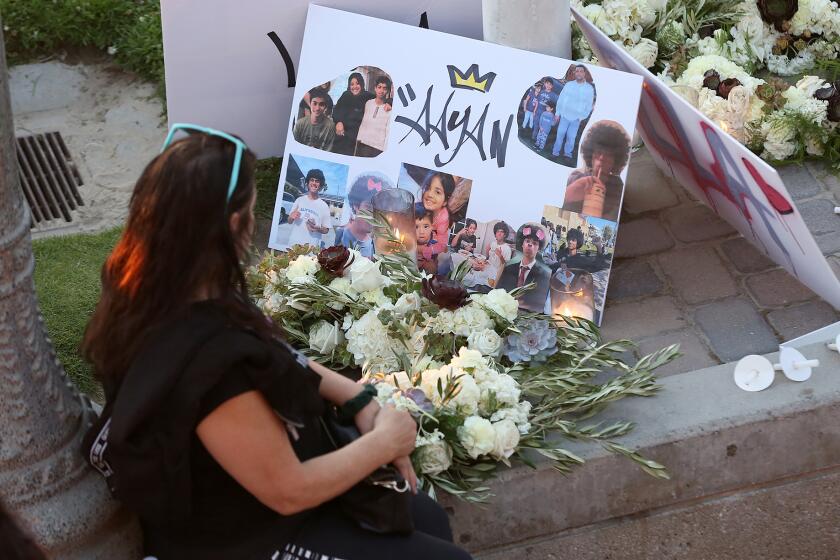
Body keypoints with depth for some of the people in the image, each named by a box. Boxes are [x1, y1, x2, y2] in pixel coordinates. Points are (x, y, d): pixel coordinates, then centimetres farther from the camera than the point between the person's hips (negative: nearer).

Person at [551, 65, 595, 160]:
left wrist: (582, 117, -7)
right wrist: (558, 113, 3)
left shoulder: (590, 88, -5)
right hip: (564, 115, 0)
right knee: (560, 134, 3)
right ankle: (555, 152, 13)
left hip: (576, 118, 0)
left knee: (571, 137, 4)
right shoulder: (568, 85, -4)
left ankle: (568, 152, 18)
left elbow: (589, 105, -1)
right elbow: (560, 99, 3)